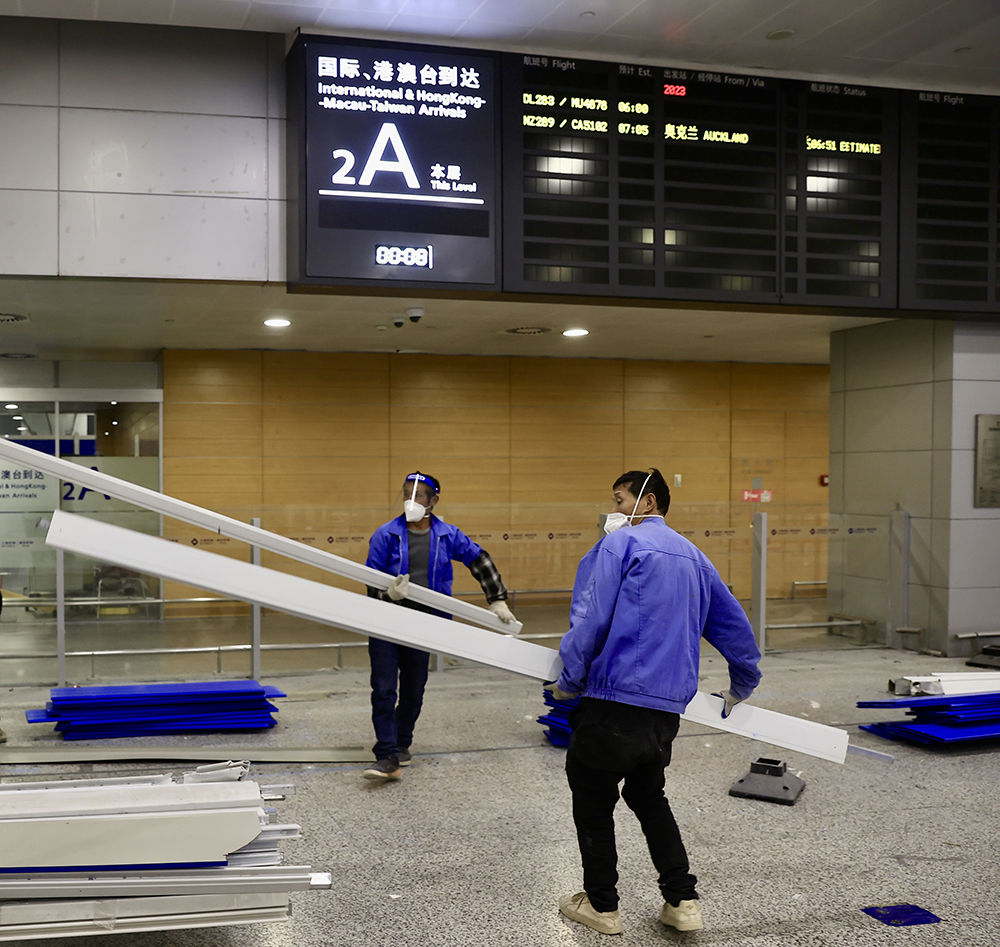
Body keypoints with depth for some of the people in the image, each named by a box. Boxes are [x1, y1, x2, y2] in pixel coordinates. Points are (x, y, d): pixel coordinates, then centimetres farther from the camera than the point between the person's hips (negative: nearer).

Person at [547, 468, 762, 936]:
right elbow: (736, 627, 25)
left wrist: (569, 681, 0)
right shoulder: (694, 556, 19)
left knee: (592, 799, 10)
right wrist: (741, 686, 38)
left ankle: (601, 904, 18)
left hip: (615, 696, -7)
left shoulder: (620, 544, -3)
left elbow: (591, 619, -12)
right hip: (667, 708, 7)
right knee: (648, 796, 23)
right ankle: (682, 901, 19)